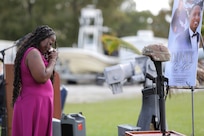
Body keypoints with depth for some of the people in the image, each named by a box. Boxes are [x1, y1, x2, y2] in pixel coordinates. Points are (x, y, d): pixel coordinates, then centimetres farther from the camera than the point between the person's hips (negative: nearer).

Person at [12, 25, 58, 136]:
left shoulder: (31, 52, 18)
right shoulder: (33, 53, -12)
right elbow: (42, 77, -21)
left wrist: (49, 60, 10)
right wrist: (53, 60, -8)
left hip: (31, 102, 10)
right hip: (35, 103, -10)